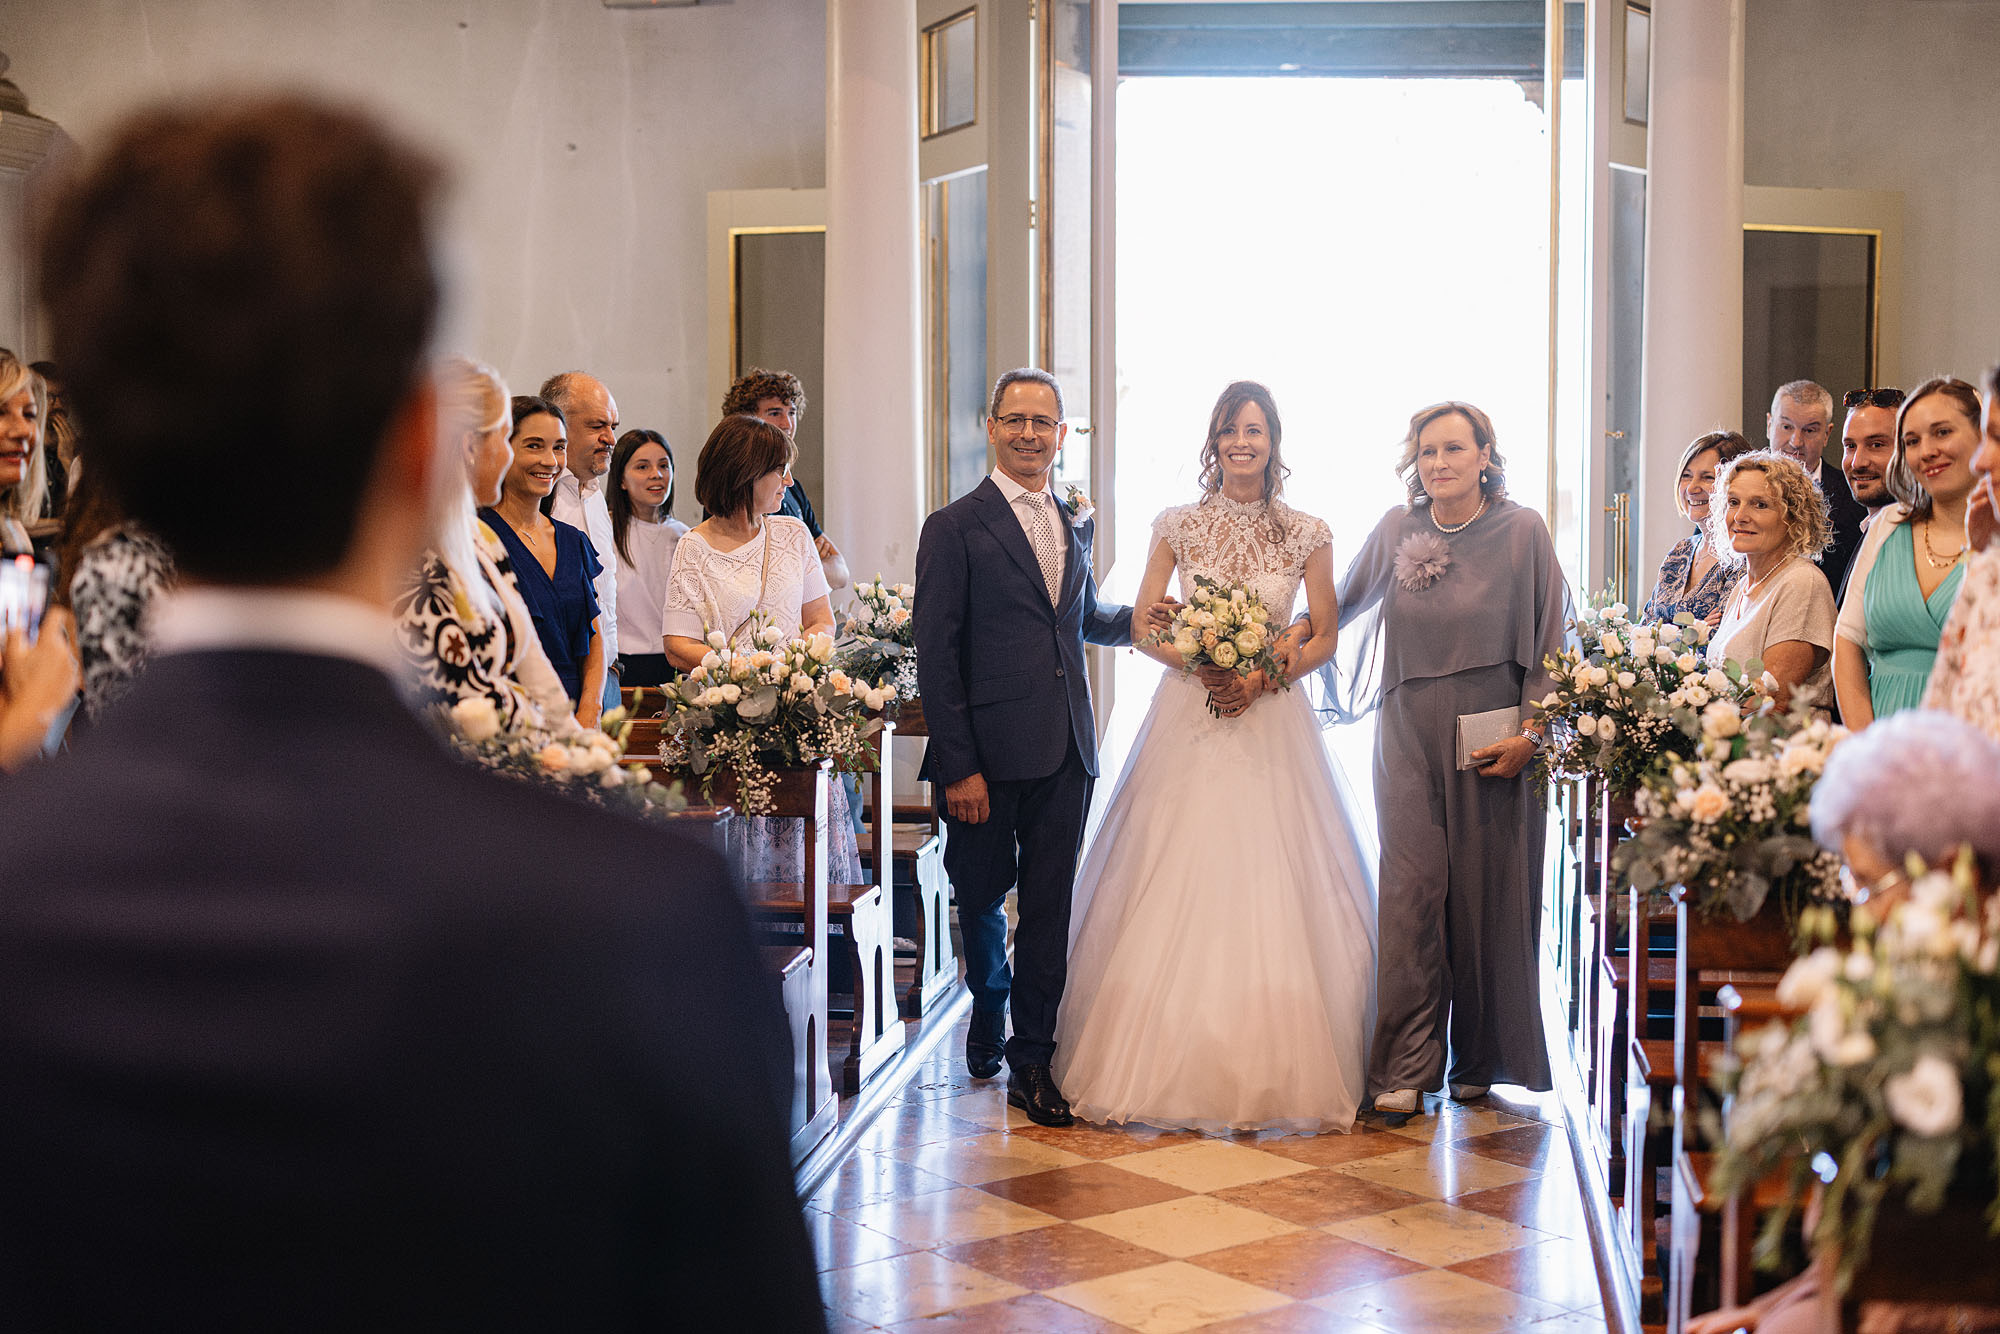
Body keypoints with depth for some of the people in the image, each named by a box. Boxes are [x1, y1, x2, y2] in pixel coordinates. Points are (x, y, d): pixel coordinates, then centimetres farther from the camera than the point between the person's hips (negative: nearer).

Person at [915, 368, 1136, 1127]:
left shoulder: (1075, 524, 13)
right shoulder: (954, 528, -5)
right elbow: (936, 656, -10)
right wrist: (958, 766, -15)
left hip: (1064, 752, 4)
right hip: (990, 752, -4)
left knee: (1049, 907, 5)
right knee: (982, 896, 11)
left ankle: (1032, 1061, 15)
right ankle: (990, 1008, 39)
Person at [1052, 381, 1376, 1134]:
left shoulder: (1307, 535, 3)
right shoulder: (1179, 527, 4)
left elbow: (1324, 638, 5)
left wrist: (1269, 672, -11)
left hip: (1273, 725, 0)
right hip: (1189, 721, 1)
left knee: (1271, 892, -3)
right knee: (1176, 890, -2)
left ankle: (1280, 1074, 6)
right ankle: (1170, 1063, 7)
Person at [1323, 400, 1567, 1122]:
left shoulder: (1522, 531, -2)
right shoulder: (1397, 529, 4)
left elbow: (1549, 644, -1)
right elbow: (1337, 608, 18)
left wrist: (1529, 733, -8)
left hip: (1495, 745, -1)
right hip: (1409, 740, 2)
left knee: (1485, 895, 4)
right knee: (1411, 892, -6)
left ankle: (1478, 1059, 19)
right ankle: (1406, 1070, -3)